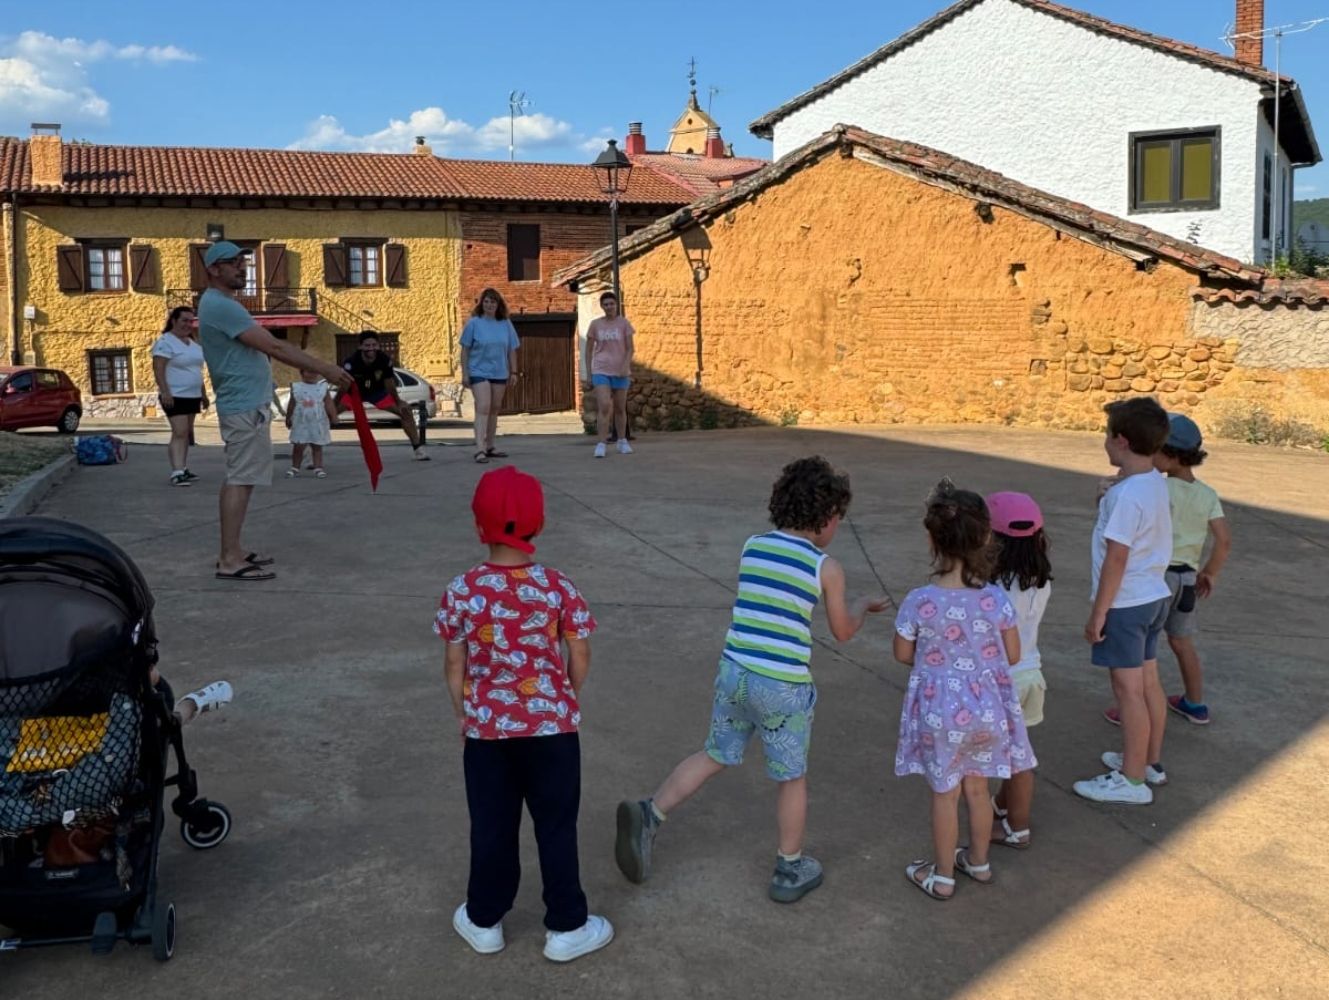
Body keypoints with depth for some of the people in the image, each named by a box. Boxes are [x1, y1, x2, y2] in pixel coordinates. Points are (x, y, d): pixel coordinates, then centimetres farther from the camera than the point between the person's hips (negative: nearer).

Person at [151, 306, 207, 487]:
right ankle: (177, 473, -21)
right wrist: (164, 392, -27)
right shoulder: (165, 342, -10)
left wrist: (203, 393, 22)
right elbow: (158, 368, -18)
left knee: (186, 434, 11)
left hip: (192, 396, 8)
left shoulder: (192, 342, 16)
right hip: (175, 396, -8)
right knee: (180, 433, -16)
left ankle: (183, 469, 18)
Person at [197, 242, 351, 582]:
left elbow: (265, 347, 18)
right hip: (245, 407, -11)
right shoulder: (220, 306, -17)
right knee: (239, 481, -9)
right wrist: (324, 369, -21)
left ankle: (232, 551, 19)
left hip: (246, 404, 11)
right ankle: (229, 560, -8)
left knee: (238, 479, 13)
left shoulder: (220, 304, 18)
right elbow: (274, 347, -22)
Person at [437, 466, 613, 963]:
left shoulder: (461, 592, -10)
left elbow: (454, 665, -2)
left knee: (491, 828, 16)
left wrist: (463, 714, 14)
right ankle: (566, 927, 22)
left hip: (485, 728, 1)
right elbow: (580, 656, -5)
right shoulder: (558, 587, -12)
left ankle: (484, 921, 31)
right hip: (551, 724, -1)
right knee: (556, 827, 12)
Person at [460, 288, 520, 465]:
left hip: (499, 373, 5)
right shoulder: (474, 323, -4)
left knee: (494, 410, 13)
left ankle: (489, 446, 25)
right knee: (483, 408, -16)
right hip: (479, 372, -5)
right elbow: (465, 350, -2)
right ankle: (480, 449, -22)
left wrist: (513, 371, 9)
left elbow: (512, 350, 12)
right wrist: (464, 373, -5)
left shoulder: (505, 324, 6)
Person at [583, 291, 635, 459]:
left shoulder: (624, 323, 1)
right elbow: (589, 350, 9)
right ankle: (601, 444, -14)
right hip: (601, 371, -1)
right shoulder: (595, 324, 4)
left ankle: (622, 442, 25)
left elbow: (630, 348, -1)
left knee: (620, 408, 9)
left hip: (620, 371, 1)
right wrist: (589, 373, 4)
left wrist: (625, 367, -16)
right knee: (604, 407, -15)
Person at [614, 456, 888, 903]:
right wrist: (863, 606, 27)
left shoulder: (751, 547, 5)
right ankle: (790, 870, 30)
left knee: (714, 756, 22)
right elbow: (843, 632, 7)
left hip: (734, 671, 4)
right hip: (783, 686, -4)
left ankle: (648, 814, 7)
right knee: (792, 777, 16)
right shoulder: (827, 568, -7)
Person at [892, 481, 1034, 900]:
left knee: (945, 794, 14)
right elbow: (1012, 656, -3)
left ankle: (942, 876, 29)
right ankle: (979, 861, 42)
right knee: (977, 789, 23)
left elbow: (903, 654, -7)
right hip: (987, 707, 3)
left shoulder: (919, 601, -21)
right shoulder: (996, 597, -15)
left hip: (940, 711, -2)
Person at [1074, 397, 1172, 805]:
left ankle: (1132, 780, 8)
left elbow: (1116, 558, -21)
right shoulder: (1156, 482, 4)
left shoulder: (1127, 494, -23)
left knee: (1128, 689, -1)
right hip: (1153, 596, 9)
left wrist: (1098, 613, -15)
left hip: (1126, 603, -9)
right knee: (1148, 682, 18)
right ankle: (1151, 761, 31)